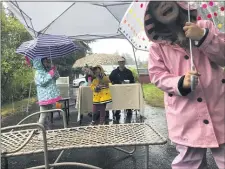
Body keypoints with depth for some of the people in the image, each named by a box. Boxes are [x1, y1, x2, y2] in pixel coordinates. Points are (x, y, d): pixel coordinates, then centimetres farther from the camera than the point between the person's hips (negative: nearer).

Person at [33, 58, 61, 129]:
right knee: (43, 116, -6)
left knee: (46, 115, 19)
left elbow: (57, 77, 16)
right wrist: (50, 74, -21)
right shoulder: (38, 73, -11)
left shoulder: (48, 70, 13)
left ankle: (47, 129, 30)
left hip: (51, 96, 9)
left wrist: (54, 70, -2)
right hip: (44, 98, -9)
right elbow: (42, 82, -24)